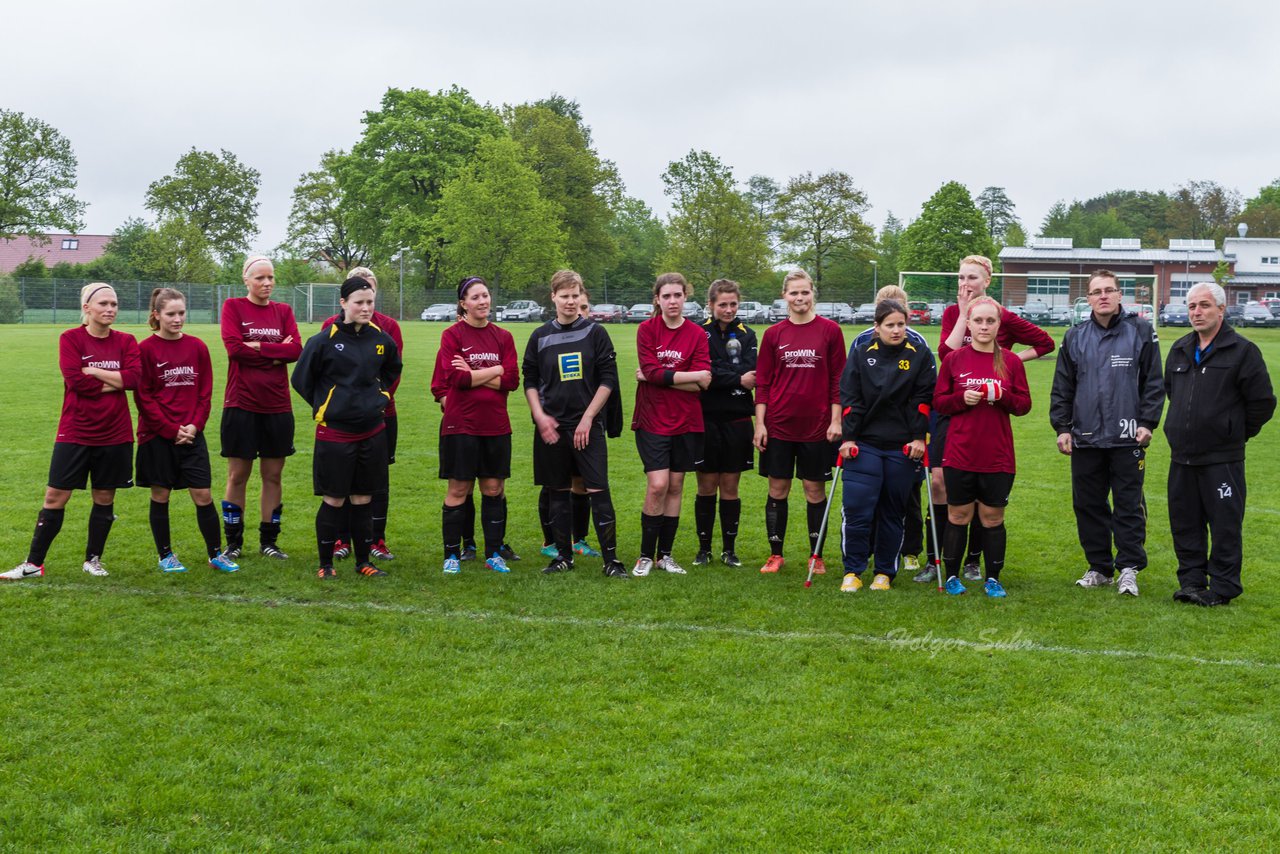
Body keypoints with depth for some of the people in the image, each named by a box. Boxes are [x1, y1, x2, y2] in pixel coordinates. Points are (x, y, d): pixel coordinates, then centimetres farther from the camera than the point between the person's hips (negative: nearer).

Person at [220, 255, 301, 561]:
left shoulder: (283, 311, 9)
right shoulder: (233, 307, 0)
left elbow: (296, 349, -5)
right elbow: (234, 348, -14)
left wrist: (258, 346, -13)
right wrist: (276, 353, -10)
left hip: (277, 406, 3)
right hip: (241, 404, -3)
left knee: (273, 475, 7)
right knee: (238, 475, 3)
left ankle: (269, 541, 17)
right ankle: (233, 542, 13)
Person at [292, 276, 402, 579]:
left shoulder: (381, 339, 3)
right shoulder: (324, 340, -10)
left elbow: (393, 370, 24)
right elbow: (301, 379, -2)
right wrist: (326, 406, 1)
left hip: (372, 431, 4)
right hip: (334, 432, -4)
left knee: (363, 499, 10)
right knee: (334, 500, 2)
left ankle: (363, 561, 21)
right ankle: (325, 564, 15)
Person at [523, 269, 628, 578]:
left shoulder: (595, 332, 1)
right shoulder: (540, 336, 7)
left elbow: (608, 379, -1)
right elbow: (530, 381, 11)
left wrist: (588, 418, -8)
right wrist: (540, 416, -2)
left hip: (588, 426, -2)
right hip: (551, 426, 2)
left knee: (598, 491, -8)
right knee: (558, 492, 8)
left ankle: (611, 559, -2)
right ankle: (563, 555, 19)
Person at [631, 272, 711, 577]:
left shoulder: (697, 334, 2)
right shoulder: (647, 329, -1)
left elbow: (703, 383, -8)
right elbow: (651, 370, -14)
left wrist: (660, 376, -12)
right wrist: (692, 376, -12)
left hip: (686, 421, 2)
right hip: (652, 419, -2)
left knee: (675, 486, 7)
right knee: (657, 485, -11)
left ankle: (665, 554, 19)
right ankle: (646, 555, 3)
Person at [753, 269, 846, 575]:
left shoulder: (830, 331, 0)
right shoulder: (773, 334, 4)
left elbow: (837, 379, 1)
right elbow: (762, 382, 5)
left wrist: (836, 420, -5)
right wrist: (760, 423, 0)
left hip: (817, 426, -1)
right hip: (779, 425, 1)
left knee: (815, 490, 6)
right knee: (777, 490, 6)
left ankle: (816, 556, 16)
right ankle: (775, 555, 17)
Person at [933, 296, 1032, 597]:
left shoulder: (1011, 362, 3)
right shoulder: (953, 360, 2)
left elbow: (1024, 404, 4)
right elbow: (938, 401, 4)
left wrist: (1002, 396, -15)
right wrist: (962, 398, -15)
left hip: (998, 457, 0)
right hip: (959, 455, 0)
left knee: (993, 517, 7)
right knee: (958, 516, 7)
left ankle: (993, 579, 18)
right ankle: (952, 576, 18)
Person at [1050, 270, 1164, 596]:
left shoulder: (1141, 331, 1)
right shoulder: (1075, 337, 8)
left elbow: (1153, 382, 2)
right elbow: (1062, 387, 11)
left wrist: (1148, 422, -5)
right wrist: (1062, 427, 5)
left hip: (1127, 438, -3)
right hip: (1085, 438, 3)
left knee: (1129, 505, 0)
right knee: (1088, 505, 8)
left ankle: (1128, 568, 7)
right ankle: (1099, 568, 19)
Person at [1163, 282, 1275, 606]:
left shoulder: (1242, 351, -6)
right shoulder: (1179, 350, 12)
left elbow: (1262, 402, -4)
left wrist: (1237, 433, 3)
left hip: (1222, 458, -6)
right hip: (1182, 457, 6)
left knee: (1225, 525, -1)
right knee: (1185, 524, 10)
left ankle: (1223, 586, 8)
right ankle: (1191, 579, 20)